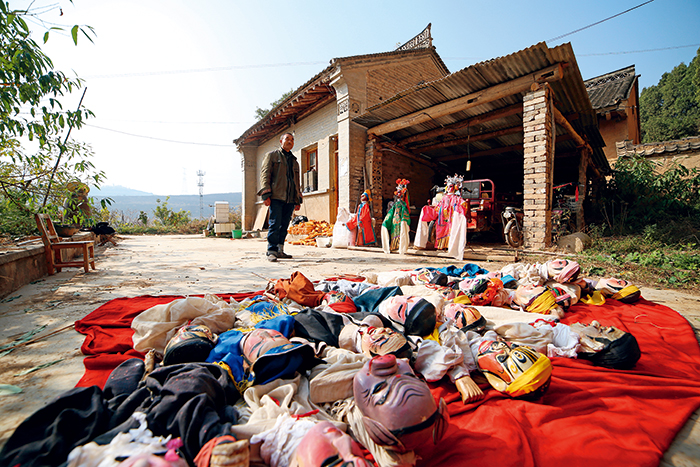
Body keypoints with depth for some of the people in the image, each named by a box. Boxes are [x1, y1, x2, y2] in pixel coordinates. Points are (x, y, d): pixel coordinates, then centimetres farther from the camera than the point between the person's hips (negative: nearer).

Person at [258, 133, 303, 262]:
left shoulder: (294, 161, 26)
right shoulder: (272, 155, 11)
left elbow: (297, 181, 26)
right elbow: (264, 174, 1)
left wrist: (298, 200, 17)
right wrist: (266, 194, -11)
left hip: (290, 199, 5)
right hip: (276, 197, -5)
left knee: (284, 225, 4)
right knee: (275, 224, -11)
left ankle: (280, 250, 11)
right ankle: (271, 251, -7)